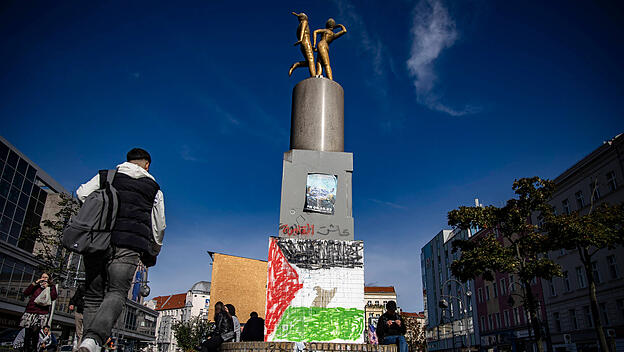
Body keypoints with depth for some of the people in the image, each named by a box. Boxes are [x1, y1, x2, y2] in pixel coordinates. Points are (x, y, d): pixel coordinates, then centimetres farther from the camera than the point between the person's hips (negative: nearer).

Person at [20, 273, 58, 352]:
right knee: (27, 334, -1)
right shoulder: (36, 286, 20)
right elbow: (26, 293, 6)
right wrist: (35, 283, 1)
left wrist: (47, 287, -2)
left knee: (35, 331, -20)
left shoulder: (51, 287, 15)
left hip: (41, 313, -3)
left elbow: (54, 297, 1)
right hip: (30, 311, 3)